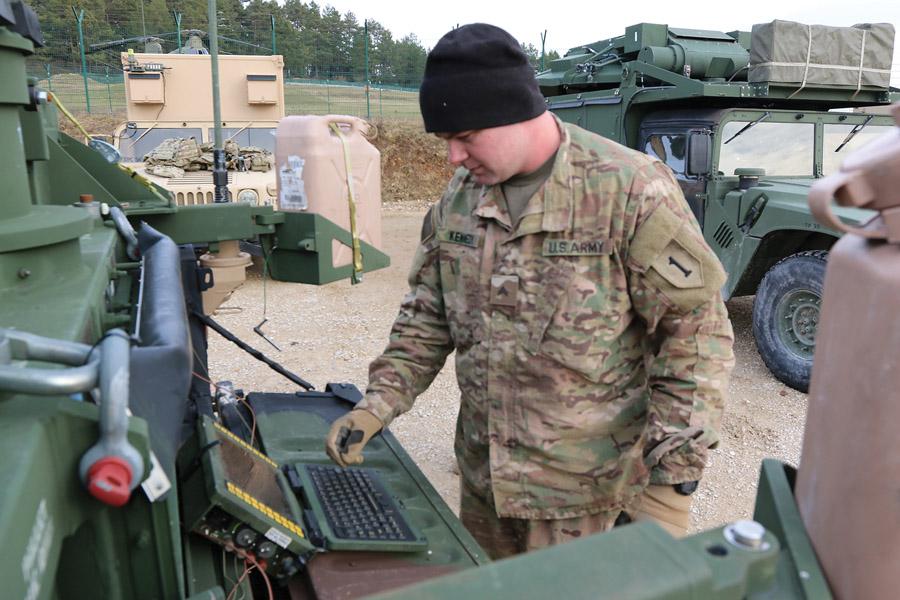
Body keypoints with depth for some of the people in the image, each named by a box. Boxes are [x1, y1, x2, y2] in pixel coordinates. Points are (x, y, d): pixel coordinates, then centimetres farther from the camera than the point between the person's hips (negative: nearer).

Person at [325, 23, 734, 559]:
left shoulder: (630, 191, -17)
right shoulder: (460, 196, 1)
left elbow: (696, 332, -14)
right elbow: (428, 314, 8)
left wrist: (670, 484, -16)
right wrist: (379, 404, -3)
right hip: (483, 476, 6)